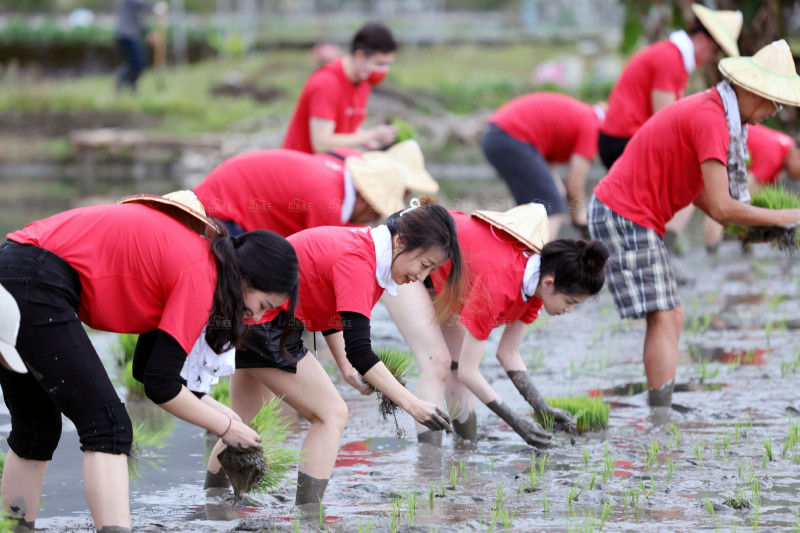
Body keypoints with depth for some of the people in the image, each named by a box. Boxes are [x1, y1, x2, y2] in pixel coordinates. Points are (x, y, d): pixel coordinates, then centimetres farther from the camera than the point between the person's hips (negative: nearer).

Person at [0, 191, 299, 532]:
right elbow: (160, 386, -9)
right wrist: (224, 426, 4)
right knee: (108, 427, -10)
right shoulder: (199, 276, -9)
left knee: (36, 430, 19)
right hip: (37, 287, -10)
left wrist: (214, 409, 17)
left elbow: (147, 367, 25)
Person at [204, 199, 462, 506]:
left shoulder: (364, 246, 5)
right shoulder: (357, 261, -24)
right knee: (332, 413, -10)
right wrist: (411, 404, -28)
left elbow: (331, 312, 18)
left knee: (246, 421, 22)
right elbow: (358, 350, -28)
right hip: (262, 322, -10)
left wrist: (348, 369, 7)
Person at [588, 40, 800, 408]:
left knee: (671, 317, 9)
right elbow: (721, 206, -24)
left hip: (623, 215, 10)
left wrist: (738, 223, 2)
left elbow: (697, 188, 15)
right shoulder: (710, 119, -21)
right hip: (626, 217, -10)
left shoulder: (710, 110, 11)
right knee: (663, 319, -13)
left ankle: (661, 411, 6)